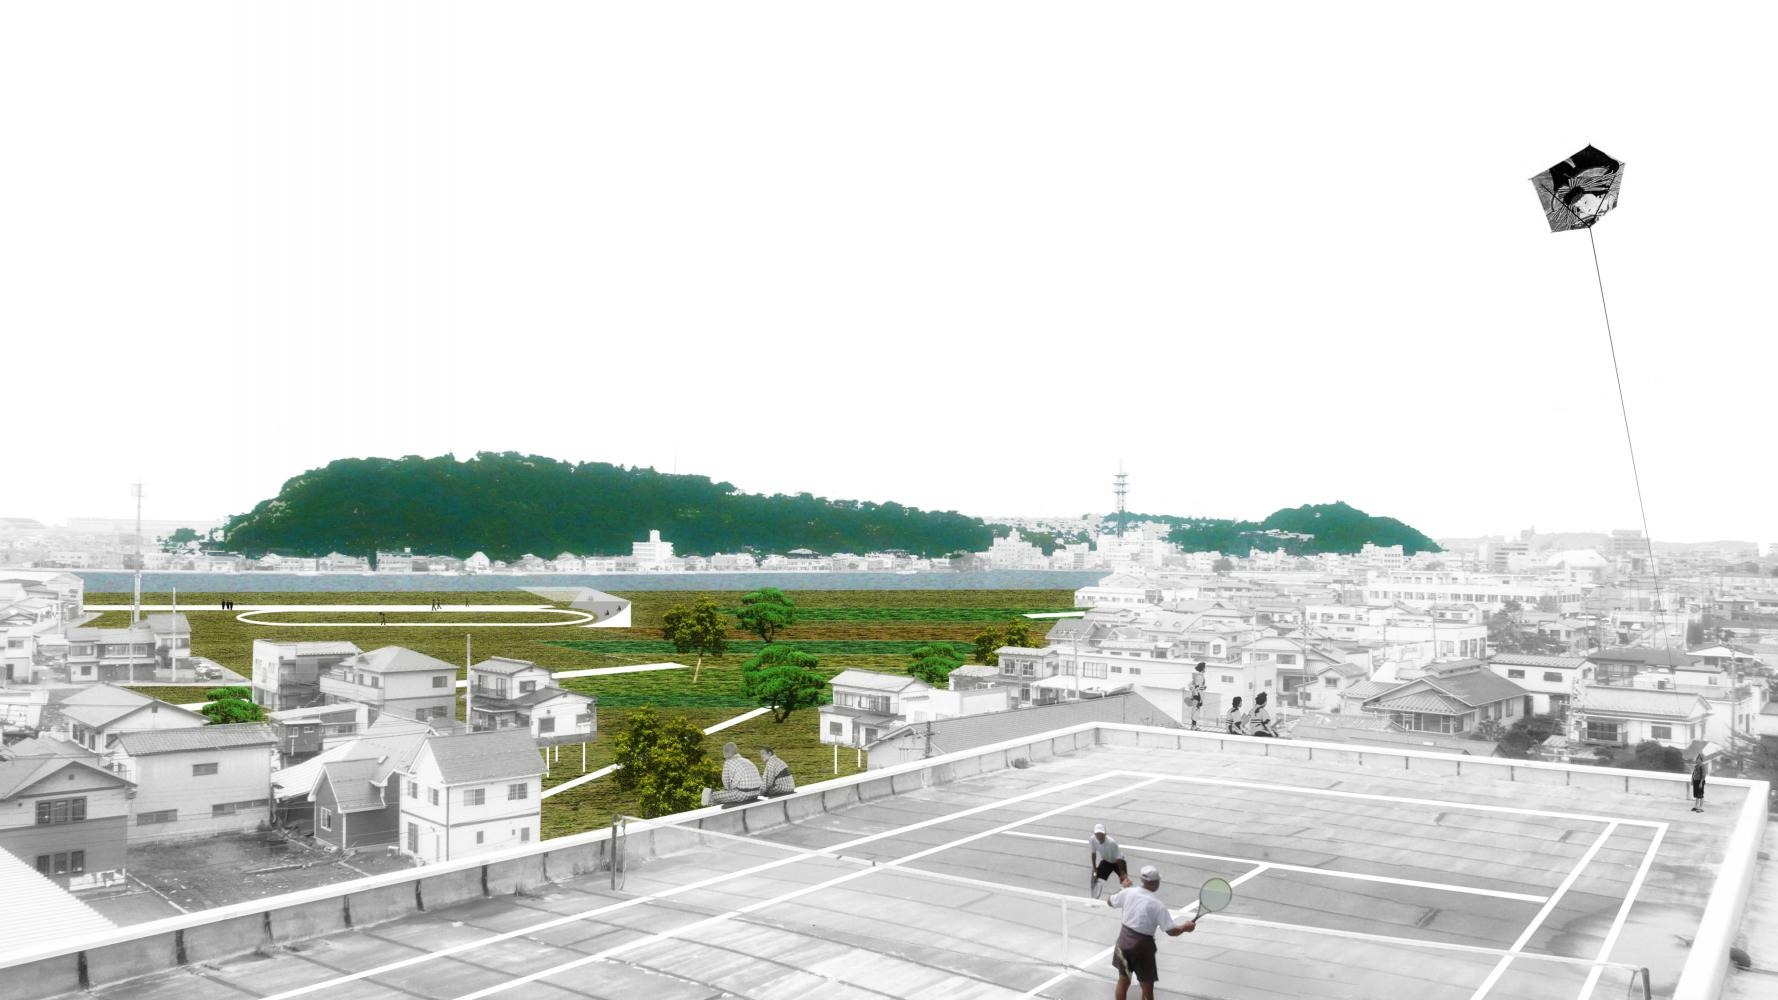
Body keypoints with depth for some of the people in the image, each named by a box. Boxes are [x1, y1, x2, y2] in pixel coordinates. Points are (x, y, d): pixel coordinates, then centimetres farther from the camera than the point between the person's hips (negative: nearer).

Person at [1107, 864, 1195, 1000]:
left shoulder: (1128, 893, -4)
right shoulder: (1157, 905, -19)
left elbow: (1110, 902, 15)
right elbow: (1172, 931, -17)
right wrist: (1185, 927, 3)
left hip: (1124, 941, 5)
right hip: (1142, 947, -5)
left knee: (1123, 981, 19)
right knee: (1147, 987, 10)